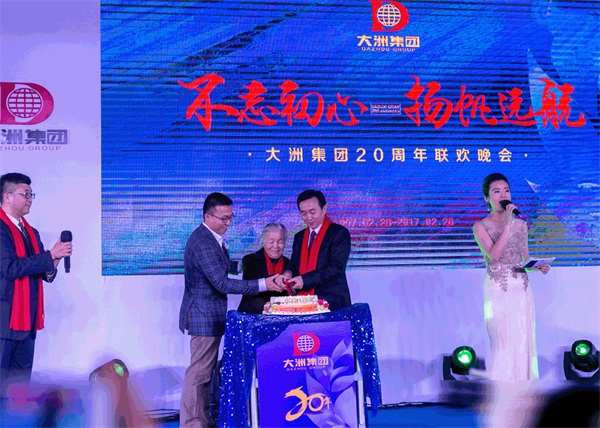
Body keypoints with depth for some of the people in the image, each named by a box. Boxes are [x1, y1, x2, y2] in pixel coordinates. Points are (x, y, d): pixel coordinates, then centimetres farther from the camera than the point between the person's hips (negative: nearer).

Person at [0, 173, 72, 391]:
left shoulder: (31, 232, 16)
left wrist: (50, 269, -6)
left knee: (21, 381, 10)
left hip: (27, 319, 8)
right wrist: (50, 255, -17)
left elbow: (42, 272, 17)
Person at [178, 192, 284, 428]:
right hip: (204, 315, -10)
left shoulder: (212, 238, 9)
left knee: (206, 370, 16)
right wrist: (263, 284, -25)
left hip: (209, 315, 10)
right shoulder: (203, 242, -23)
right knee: (199, 371, -3)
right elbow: (223, 284, -26)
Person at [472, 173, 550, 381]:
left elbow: (526, 260, 17)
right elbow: (494, 255, -18)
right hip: (498, 291, -4)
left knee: (524, 341, 5)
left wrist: (538, 267, -4)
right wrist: (508, 224, -19)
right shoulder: (481, 227, -3)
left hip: (522, 289, 4)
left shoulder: (521, 225, 10)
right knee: (504, 343, -4)